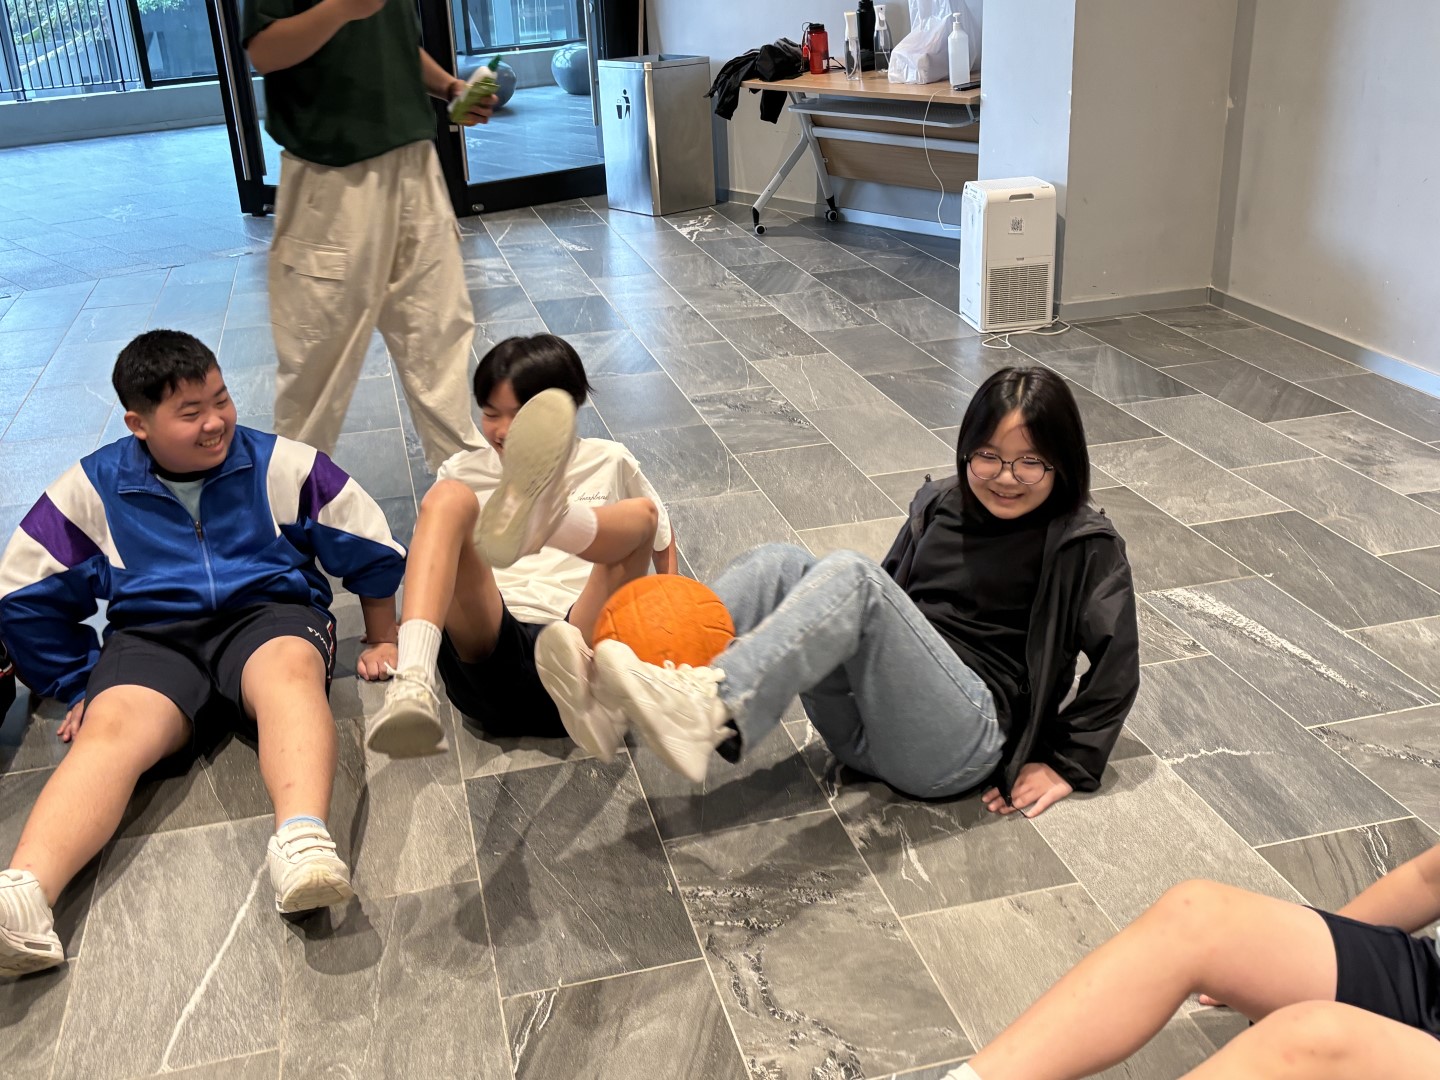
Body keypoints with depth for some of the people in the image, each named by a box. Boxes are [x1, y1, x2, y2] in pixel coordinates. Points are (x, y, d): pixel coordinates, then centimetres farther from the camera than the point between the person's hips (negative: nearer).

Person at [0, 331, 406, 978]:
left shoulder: (283, 465, 5)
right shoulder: (91, 489, 7)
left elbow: (371, 549, 14)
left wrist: (383, 641, 18)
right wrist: (79, 685, 15)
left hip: (268, 614, -1)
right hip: (151, 637, 1)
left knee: (291, 671, -38)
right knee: (110, 726, -32)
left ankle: (303, 844, -64)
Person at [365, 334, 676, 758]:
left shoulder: (608, 463, 22)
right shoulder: (464, 472, 24)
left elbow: (661, 535, 29)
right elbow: (423, 561, 25)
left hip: (580, 645, 0)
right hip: (487, 649, 1)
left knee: (641, 512, -19)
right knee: (447, 499, -22)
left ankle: (543, 516, -56)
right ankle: (414, 689, -45)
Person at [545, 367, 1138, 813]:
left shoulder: (1084, 545, 3)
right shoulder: (941, 504, 18)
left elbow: (1117, 662, 0)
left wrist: (1067, 766, -3)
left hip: (963, 739, -6)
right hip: (862, 726, 6)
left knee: (850, 575, -30)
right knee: (778, 563, -17)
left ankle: (710, 707, -55)